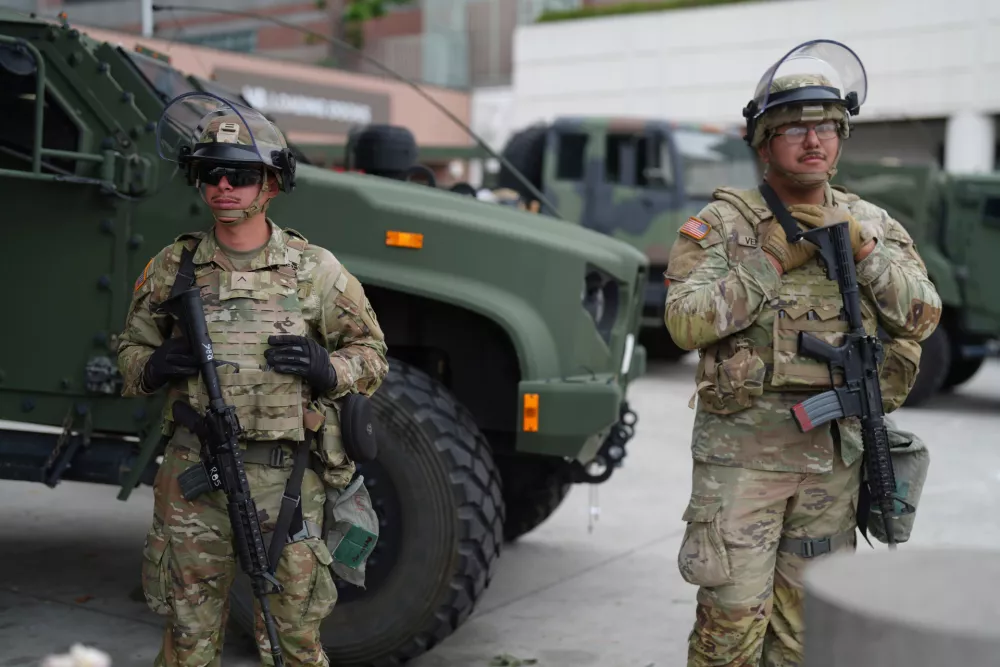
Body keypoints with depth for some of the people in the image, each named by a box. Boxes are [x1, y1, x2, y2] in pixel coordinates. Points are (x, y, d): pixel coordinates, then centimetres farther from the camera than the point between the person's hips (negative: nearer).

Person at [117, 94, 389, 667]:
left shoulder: (316, 270, 0)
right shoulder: (172, 267, 5)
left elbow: (372, 355, 7)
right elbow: (130, 348, 15)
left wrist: (327, 370, -14)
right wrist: (152, 367, -8)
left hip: (286, 482, -1)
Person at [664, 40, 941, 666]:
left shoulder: (872, 225, 8)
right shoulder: (724, 223, -5)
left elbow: (922, 316, 2)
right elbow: (686, 322, -16)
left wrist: (861, 250, -10)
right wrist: (775, 261, -17)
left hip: (834, 450, 4)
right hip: (743, 447, -4)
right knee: (733, 613, -3)